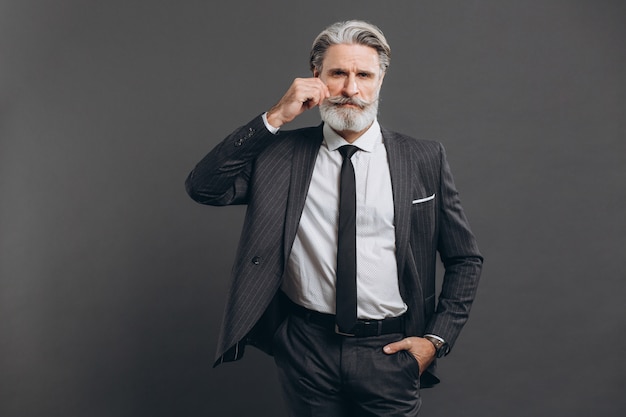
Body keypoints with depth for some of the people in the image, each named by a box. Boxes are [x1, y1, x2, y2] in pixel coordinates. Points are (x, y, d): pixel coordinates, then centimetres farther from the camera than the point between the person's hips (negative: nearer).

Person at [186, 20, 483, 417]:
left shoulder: (424, 159, -1)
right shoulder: (282, 153, 0)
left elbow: (466, 259, 5)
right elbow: (203, 188, -13)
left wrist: (436, 339, -3)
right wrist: (275, 118, -16)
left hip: (389, 353, 0)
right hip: (306, 348, 1)